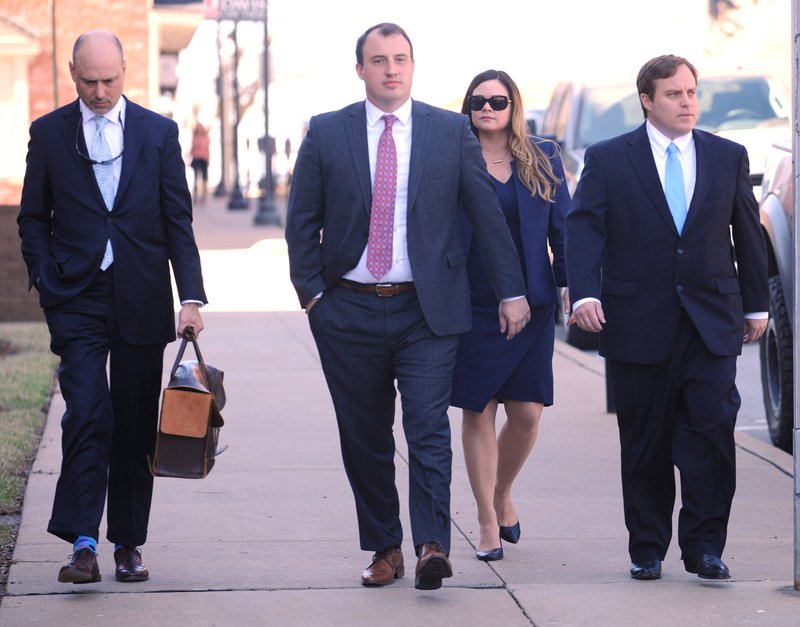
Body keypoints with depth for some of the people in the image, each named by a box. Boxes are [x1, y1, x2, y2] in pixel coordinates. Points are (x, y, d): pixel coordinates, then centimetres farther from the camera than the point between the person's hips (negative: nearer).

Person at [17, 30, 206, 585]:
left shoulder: (159, 133, 6)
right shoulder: (49, 134, 5)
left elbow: (178, 221, 4)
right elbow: (33, 219, 10)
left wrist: (192, 297, -4)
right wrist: (46, 281, -3)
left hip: (141, 299, 1)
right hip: (77, 299, -1)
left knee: (136, 424, 5)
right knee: (87, 414, -13)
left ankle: (129, 543, 14)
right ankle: (83, 544, -15)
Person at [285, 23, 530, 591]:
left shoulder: (452, 132, 3)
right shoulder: (326, 133, 4)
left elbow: (487, 214, 5)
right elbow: (302, 220, 8)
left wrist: (512, 291, 4)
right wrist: (311, 291, 0)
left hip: (427, 310, -2)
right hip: (349, 311, 2)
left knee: (429, 428, -12)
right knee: (364, 438, 7)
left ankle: (432, 547, -15)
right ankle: (384, 549, 18)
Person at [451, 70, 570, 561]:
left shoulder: (543, 159, 6)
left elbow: (562, 226, 8)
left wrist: (569, 283, 0)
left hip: (531, 304, 1)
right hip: (472, 307, -1)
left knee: (527, 412, -2)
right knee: (478, 413, 1)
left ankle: (503, 494, 26)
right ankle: (488, 524, 11)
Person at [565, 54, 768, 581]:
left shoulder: (729, 157, 9)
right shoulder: (607, 160, 2)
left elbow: (748, 233, 15)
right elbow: (583, 228, -6)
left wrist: (757, 304, 14)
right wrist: (585, 293, -20)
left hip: (712, 321, 1)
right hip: (639, 324, -1)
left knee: (712, 429, -10)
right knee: (645, 443, 6)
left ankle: (704, 546, -2)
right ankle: (647, 549, 17)